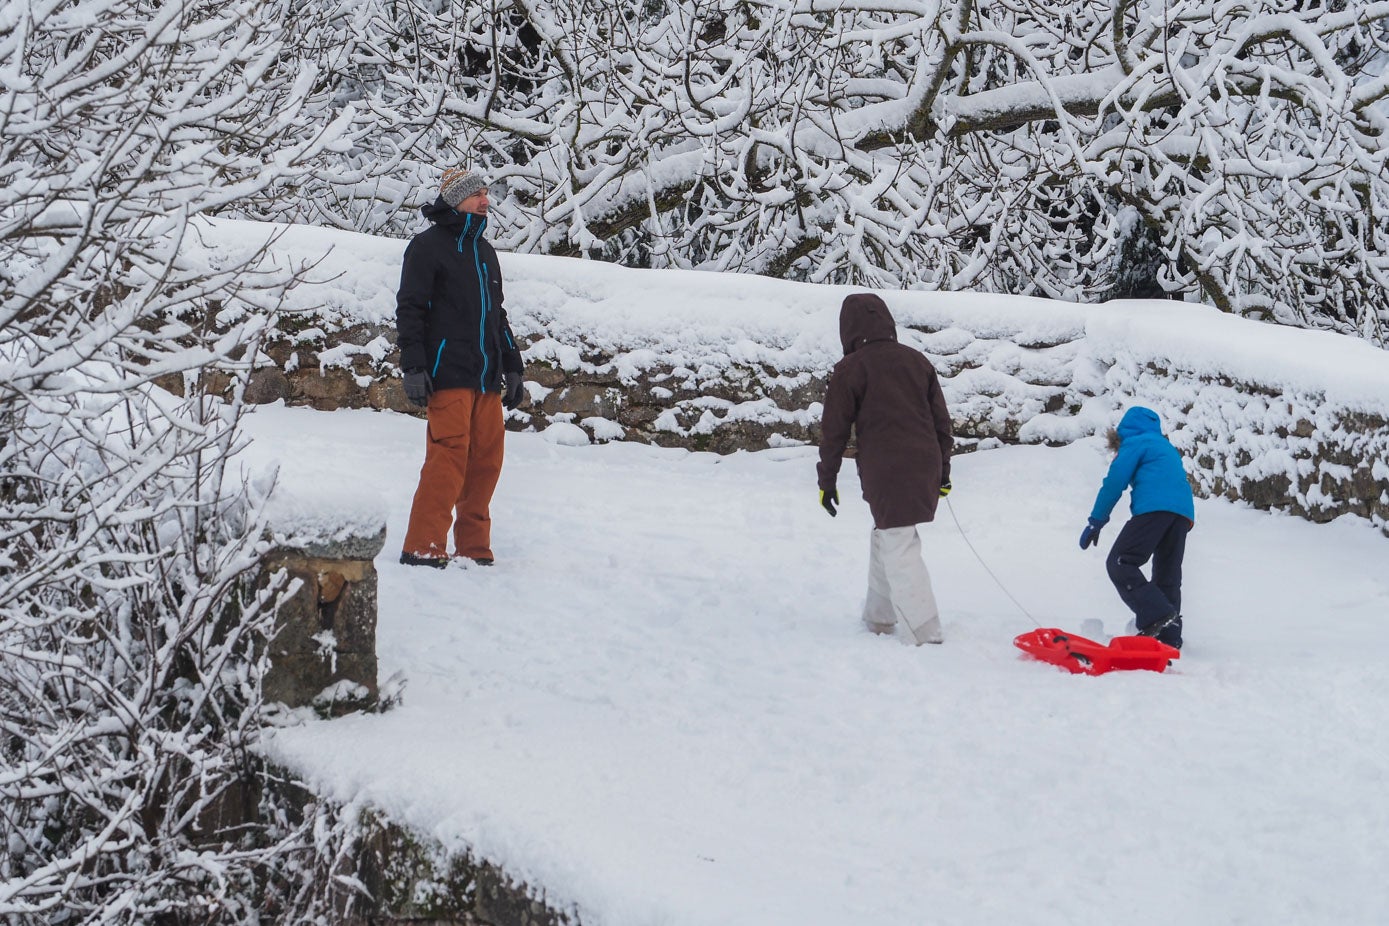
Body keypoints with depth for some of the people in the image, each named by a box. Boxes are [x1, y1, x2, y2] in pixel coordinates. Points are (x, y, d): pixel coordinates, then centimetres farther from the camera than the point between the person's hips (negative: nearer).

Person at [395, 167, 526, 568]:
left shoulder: (483, 250, 22)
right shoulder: (428, 246, -1)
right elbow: (409, 309, -5)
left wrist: (512, 366, 23)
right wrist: (413, 367, -13)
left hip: (487, 378, 7)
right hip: (448, 375, -7)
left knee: (486, 460, 3)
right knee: (449, 456, -13)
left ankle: (473, 548, 10)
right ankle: (423, 548, -10)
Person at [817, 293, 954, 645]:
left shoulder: (850, 368, -3)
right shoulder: (916, 360, 13)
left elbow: (834, 429, -2)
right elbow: (941, 418, 17)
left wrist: (827, 480, 7)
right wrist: (943, 469, 25)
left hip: (884, 470, -6)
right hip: (925, 467, 6)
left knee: (899, 549, -5)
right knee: (885, 536, 21)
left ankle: (927, 633, -12)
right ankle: (879, 616, 26)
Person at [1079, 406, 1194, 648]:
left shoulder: (1134, 442, 10)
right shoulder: (1167, 448, 34)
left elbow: (1115, 482, 2)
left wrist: (1095, 522, 3)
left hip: (1154, 508, -8)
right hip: (1183, 513, 8)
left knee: (1120, 563, -10)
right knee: (1168, 576, 11)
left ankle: (1155, 614, -24)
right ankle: (1169, 636, 7)